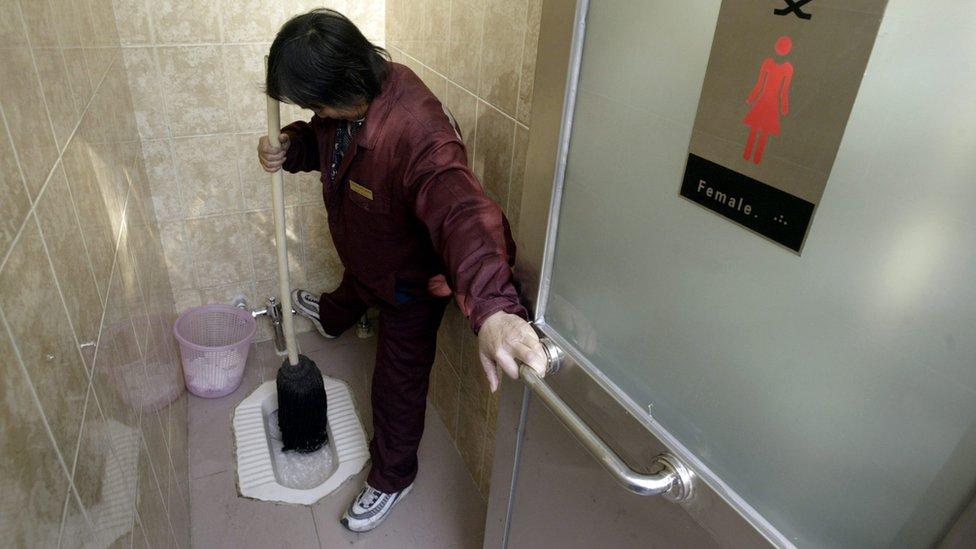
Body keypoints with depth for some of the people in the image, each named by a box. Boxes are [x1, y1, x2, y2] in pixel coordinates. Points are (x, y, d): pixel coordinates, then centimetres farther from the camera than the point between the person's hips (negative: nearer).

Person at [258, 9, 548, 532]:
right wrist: (288, 147, -19)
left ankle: (391, 476, 36)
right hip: (362, 252, 8)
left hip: (410, 278, -8)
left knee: (399, 381, 10)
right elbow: (321, 137, 4)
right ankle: (331, 317, 80)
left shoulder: (416, 132, -45)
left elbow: (463, 212, -61)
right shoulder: (348, 97, -18)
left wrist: (493, 307, -77)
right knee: (352, 287, 41)